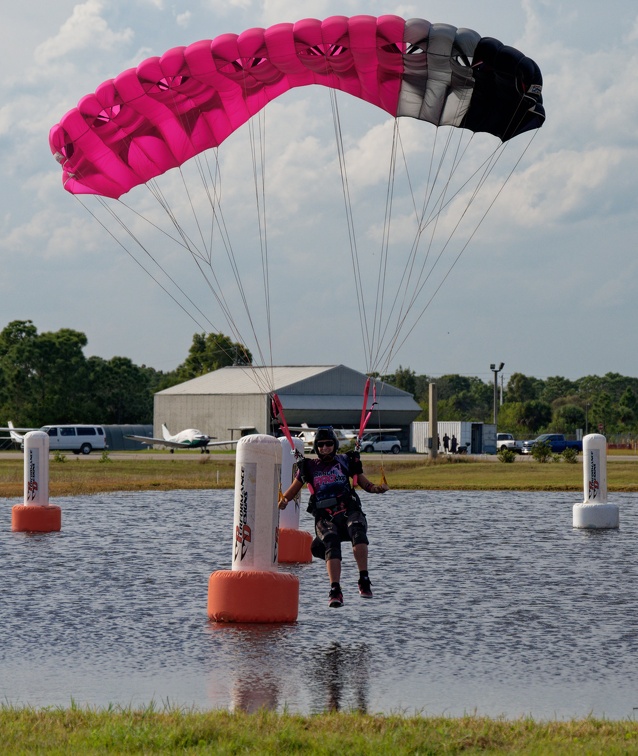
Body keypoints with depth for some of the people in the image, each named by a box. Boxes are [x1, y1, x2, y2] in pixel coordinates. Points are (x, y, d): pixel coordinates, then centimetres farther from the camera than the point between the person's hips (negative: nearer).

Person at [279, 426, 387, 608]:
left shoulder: (346, 461, 15)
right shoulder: (308, 468, 17)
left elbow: (364, 483, 19)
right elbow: (292, 490, 23)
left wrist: (376, 488, -3)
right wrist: (282, 501, 2)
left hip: (349, 511, 0)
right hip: (324, 517, 0)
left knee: (357, 529, -34)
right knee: (331, 543, -29)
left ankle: (364, 580, -36)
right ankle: (335, 591, -38)